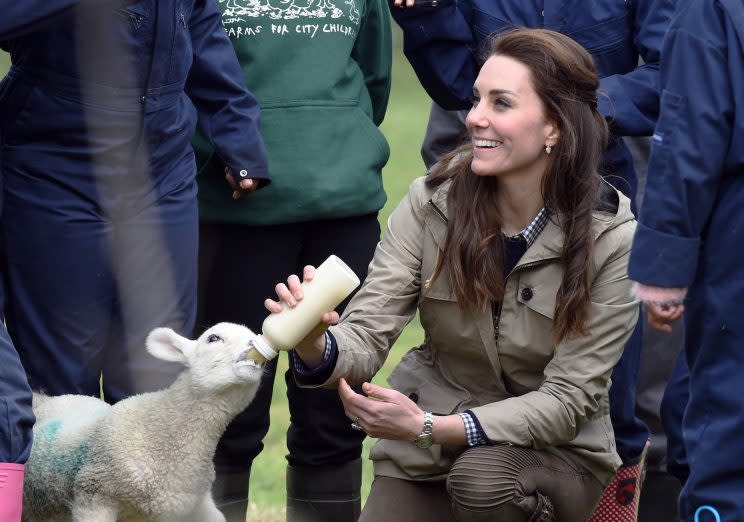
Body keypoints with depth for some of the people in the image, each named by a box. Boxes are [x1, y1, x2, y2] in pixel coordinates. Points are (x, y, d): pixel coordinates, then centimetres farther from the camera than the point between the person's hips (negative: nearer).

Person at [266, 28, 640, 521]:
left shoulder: (612, 240, -16)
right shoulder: (432, 202, -9)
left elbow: (568, 401, -17)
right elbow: (366, 337, -12)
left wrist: (431, 428, -28)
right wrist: (316, 348, -37)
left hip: (556, 456, -3)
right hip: (425, 459, 3)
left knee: (483, 477, -34)